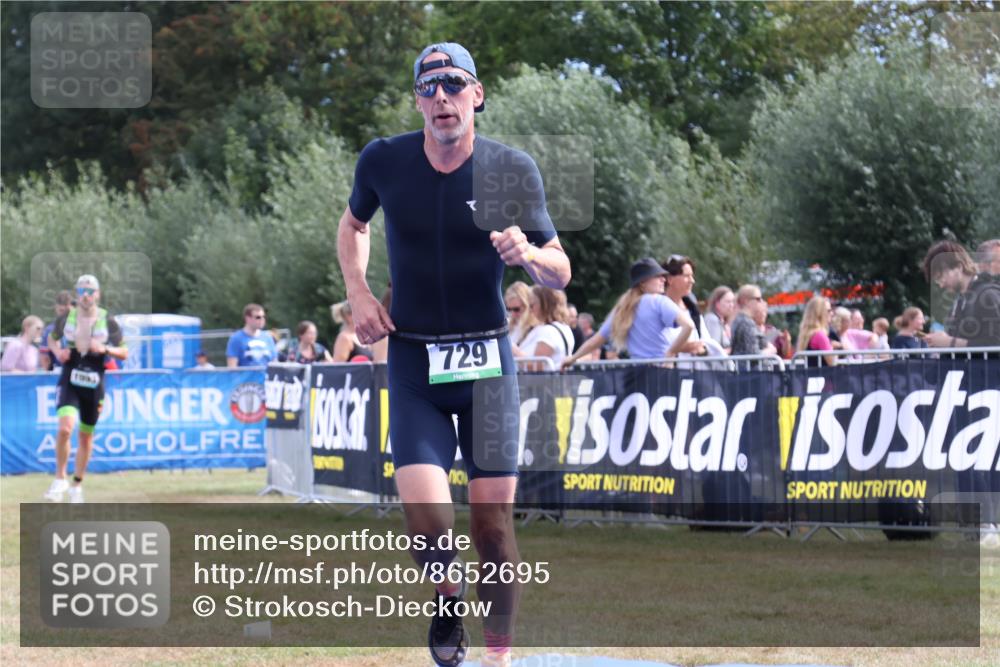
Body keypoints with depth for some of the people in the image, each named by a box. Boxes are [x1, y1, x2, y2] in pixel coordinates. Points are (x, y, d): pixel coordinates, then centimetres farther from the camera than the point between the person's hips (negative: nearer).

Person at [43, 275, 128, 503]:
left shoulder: (108, 321, -1)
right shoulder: (67, 317, 0)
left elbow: (124, 353, 4)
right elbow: (52, 338, 18)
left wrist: (105, 349, -16)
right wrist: (58, 352, -3)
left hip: (94, 384, 1)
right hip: (69, 382, -1)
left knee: (86, 436, 9)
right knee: (65, 427, -21)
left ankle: (77, 485, 25)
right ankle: (60, 479, -5)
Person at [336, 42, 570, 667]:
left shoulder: (512, 169, -5)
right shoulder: (384, 160, -2)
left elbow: (561, 274, -3)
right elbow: (354, 224, 21)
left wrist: (529, 254, -25)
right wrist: (358, 293, 4)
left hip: (487, 360, 0)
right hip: (413, 361, 0)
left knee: (493, 523, -2)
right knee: (426, 516, -15)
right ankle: (447, 600, 18)